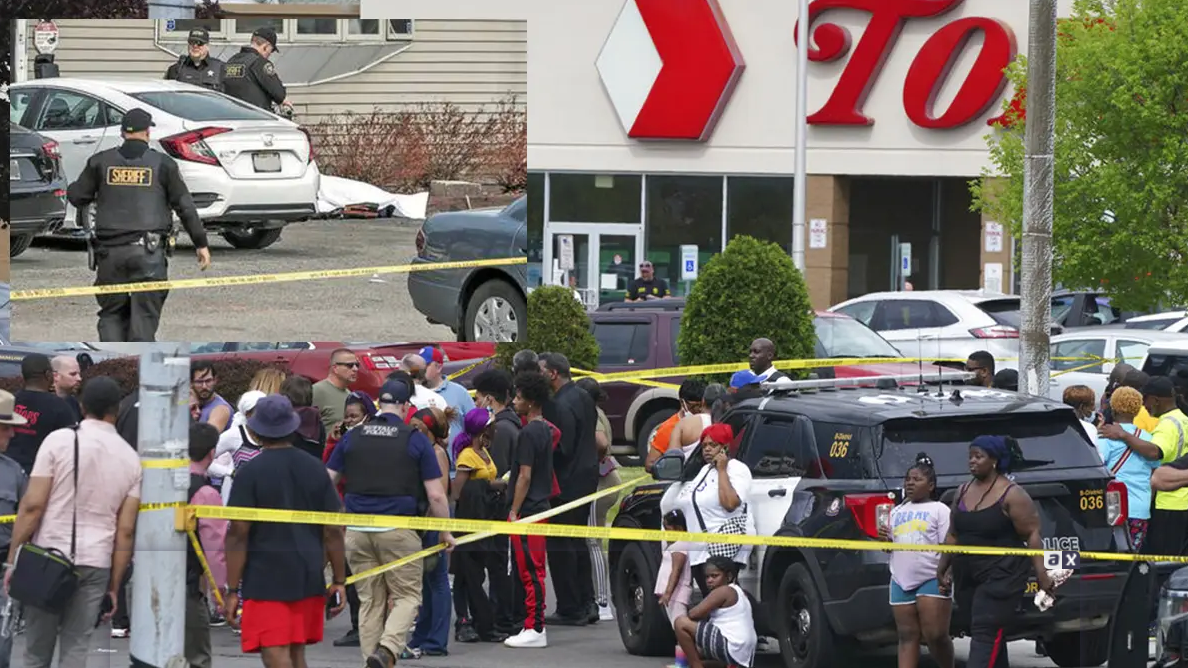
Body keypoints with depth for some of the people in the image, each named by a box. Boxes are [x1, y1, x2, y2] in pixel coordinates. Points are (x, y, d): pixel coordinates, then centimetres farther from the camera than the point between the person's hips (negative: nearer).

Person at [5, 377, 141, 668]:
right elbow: (125, 531, 5)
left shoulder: (60, 440, -4)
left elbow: (32, 505, -8)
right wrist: (114, 586, 10)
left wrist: (13, 558, -2)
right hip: (96, 564, 2)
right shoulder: (130, 459, 6)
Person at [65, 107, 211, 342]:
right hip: (149, 252, -2)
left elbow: (76, 196, 9)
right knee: (144, 316, 0)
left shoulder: (101, 161, 4)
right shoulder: (162, 164, 1)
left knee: (112, 314, 10)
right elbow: (185, 206, 2)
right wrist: (201, 243, 9)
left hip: (110, 251, 2)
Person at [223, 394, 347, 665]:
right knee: (296, 653, 17)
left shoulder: (249, 473, -8)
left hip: (265, 580, -5)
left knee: (276, 654, -8)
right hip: (309, 579, 5)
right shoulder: (315, 469, 5)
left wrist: (232, 591, -7)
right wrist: (339, 581, 12)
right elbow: (333, 531, 5)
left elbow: (238, 535, -11)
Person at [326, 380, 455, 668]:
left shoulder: (352, 437, 7)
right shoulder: (416, 440, -2)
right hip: (399, 530, -3)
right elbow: (436, 495, -4)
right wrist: (445, 532, 8)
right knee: (407, 596, 5)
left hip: (357, 531, 3)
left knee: (369, 601, 12)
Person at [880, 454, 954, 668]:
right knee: (907, 637, 3)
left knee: (935, 635, -9)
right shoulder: (897, 512, 19)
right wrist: (885, 540, 1)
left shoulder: (939, 510, 2)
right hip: (901, 581, 5)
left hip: (932, 580, -5)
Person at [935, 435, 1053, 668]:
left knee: (986, 635, -14)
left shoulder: (1011, 495, -10)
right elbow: (953, 535, 18)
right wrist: (942, 568, 17)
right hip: (967, 578, 7)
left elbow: (1032, 535, -11)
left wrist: (1041, 573, -17)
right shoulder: (963, 492, 10)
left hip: (1000, 577, -7)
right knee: (992, 639, 12)